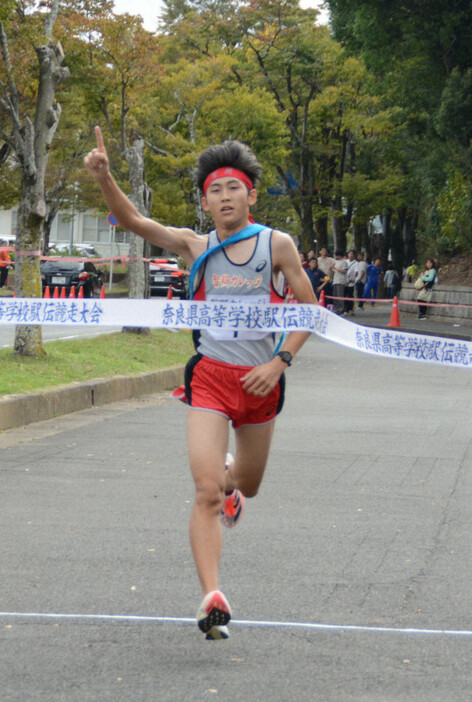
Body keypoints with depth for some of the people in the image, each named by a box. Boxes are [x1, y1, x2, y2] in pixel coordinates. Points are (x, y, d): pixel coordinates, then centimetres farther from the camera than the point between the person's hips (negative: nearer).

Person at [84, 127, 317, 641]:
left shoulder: (277, 245, 0)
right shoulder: (196, 248, 2)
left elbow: (308, 309, 4)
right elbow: (133, 221, -8)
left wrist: (281, 361, -8)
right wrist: (103, 178, -25)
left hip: (260, 381, 1)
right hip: (210, 377, -1)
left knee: (247, 485, 20)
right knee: (206, 494, -15)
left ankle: (229, 476, 58)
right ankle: (212, 598, -15)